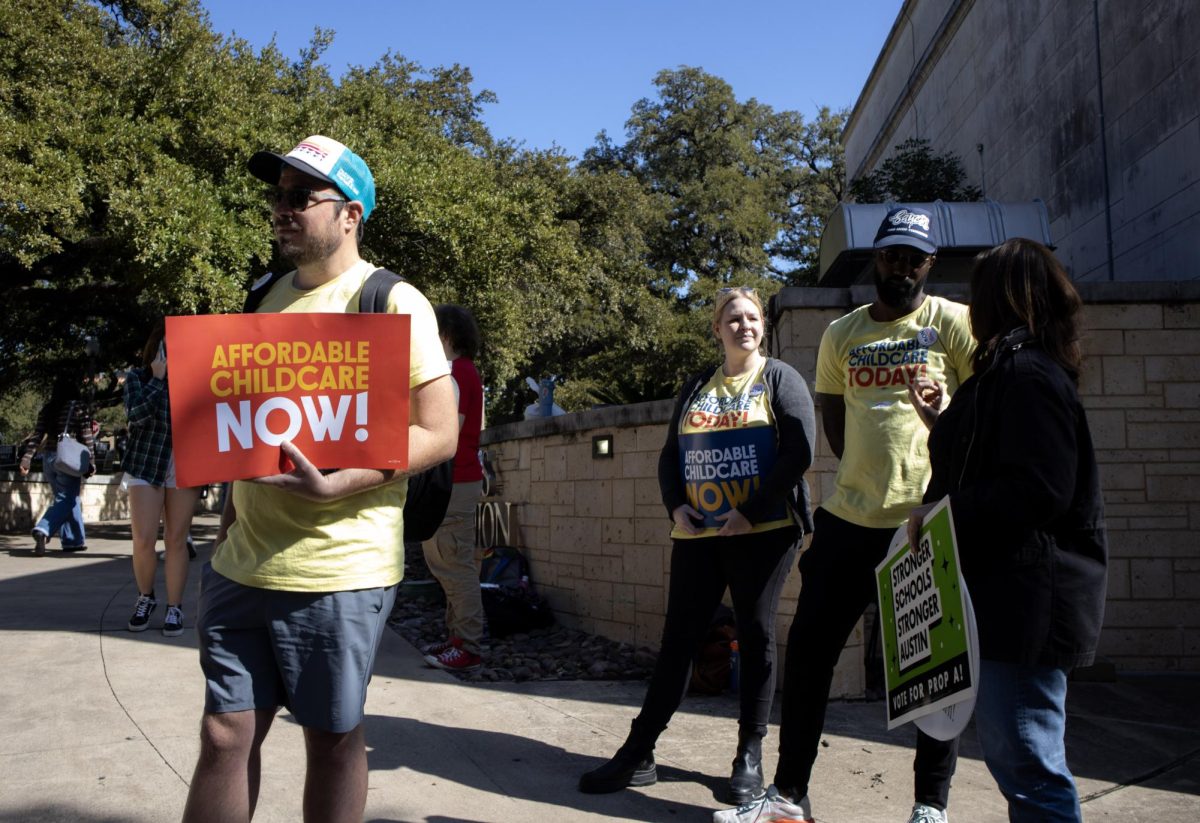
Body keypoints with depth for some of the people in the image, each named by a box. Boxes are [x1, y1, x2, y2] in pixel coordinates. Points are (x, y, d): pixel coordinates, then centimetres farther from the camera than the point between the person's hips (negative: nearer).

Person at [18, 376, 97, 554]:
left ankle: (74, 540, 15)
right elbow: (86, 437, -6)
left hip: (49, 458, 6)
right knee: (67, 500, -5)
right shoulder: (79, 408, -4)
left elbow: (37, 435, 4)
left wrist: (26, 457, 1)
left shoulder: (47, 409, 10)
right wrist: (90, 461, -3)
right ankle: (43, 530, -28)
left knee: (65, 498, 14)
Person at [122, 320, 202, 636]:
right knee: (143, 540, -2)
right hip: (146, 465, 0)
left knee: (176, 540, 2)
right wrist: (157, 379, -14)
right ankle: (145, 598, 22)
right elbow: (136, 414, -15)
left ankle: (175, 607, 12)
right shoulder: (138, 377, 3)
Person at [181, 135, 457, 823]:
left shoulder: (392, 302, -8)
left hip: (339, 570, -6)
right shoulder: (269, 296, 14)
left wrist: (334, 486, -23)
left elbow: (438, 434, -12)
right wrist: (237, 506, 13)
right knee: (226, 733, 10)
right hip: (242, 561, 6)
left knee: (333, 738, 8)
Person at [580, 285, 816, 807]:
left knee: (755, 637, 3)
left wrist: (752, 511, -15)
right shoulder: (695, 388, 16)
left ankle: (749, 757, 15)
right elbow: (670, 455, 17)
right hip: (697, 534, 4)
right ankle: (638, 753, 8)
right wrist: (675, 507, -1)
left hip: (762, 532, -3)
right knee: (678, 637, 3)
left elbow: (799, 451, -8)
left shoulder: (780, 380, 3)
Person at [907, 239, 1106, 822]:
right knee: (1014, 756, 19)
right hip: (1014, 598, 11)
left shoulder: (1024, 374, -16)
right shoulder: (1017, 370, 17)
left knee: (1027, 764, -5)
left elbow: (1038, 491, -25)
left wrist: (942, 511, -17)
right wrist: (944, 422, 26)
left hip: (1027, 601, -11)